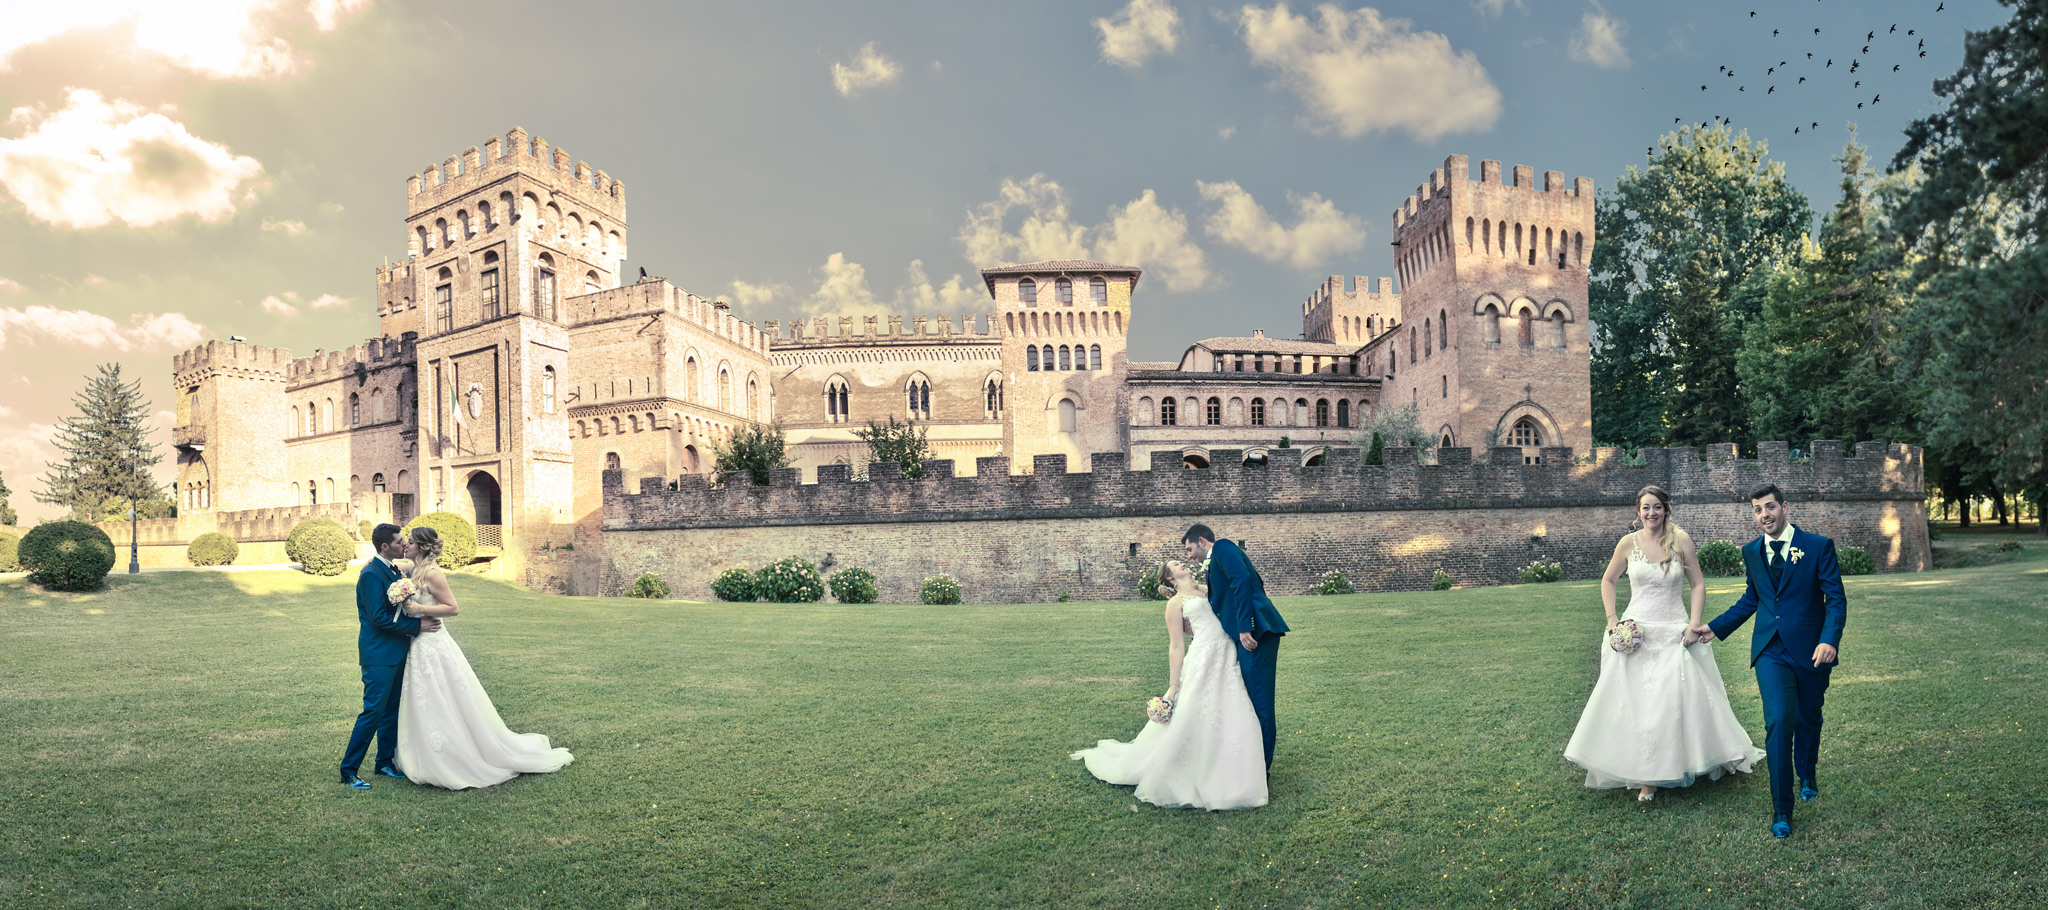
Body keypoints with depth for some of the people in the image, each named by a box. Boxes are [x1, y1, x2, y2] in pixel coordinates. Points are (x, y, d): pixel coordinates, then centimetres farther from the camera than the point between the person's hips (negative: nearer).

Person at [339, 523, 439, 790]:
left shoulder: (394, 571, 12)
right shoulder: (371, 575, -16)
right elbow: (379, 617, -20)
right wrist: (417, 625, -17)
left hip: (396, 652, 9)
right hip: (378, 655, -9)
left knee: (392, 710, 14)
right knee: (373, 711, -6)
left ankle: (384, 761, 25)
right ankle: (349, 770, 3)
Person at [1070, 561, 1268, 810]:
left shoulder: (1207, 591, 21)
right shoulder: (1176, 603, 3)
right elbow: (1176, 647, -1)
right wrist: (1173, 687, -5)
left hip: (1227, 663, 6)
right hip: (1203, 663, -6)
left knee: (1230, 722, 4)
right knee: (1191, 721, -5)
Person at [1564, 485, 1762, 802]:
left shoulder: (1681, 540, -2)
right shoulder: (1629, 543, 0)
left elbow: (1698, 584, 3)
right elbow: (1608, 581, 12)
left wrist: (1694, 624, -7)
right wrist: (1612, 619, 2)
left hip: (1674, 634, -1)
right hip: (1636, 633, 1)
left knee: (1683, 699, 1)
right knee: (1636, 703, 1)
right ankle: (1646, 778, 12)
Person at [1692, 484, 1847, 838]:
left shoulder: (1818, 546, -5)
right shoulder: (1751, 552, 7)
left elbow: (1836, 598, -8)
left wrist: (1830, 640, -23)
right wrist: (1715, 627, 15)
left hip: (1811, 650, -1)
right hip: (1771, 651, 1)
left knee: (1808, 719, 16)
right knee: (1779, 722, -12)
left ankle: (1807, 775, 48)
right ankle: (1781, 809, -5)